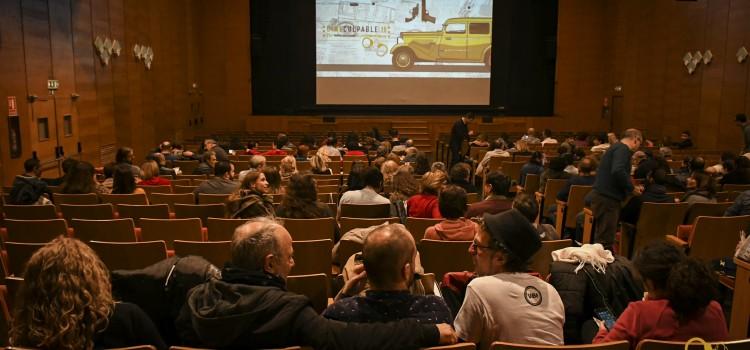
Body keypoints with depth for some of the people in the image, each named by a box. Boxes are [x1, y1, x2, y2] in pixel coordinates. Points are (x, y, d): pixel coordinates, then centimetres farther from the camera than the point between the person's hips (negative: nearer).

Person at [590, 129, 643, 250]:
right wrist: (632, 188, -14)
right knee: (606, 240, -7)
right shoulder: (623, 149, -11)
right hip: (607, 198, -10)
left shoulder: (617, 147, 20)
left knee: (603, 238, 17)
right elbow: (618, 171, -27)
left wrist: (631, 187, 17)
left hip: (604, 196, 10)